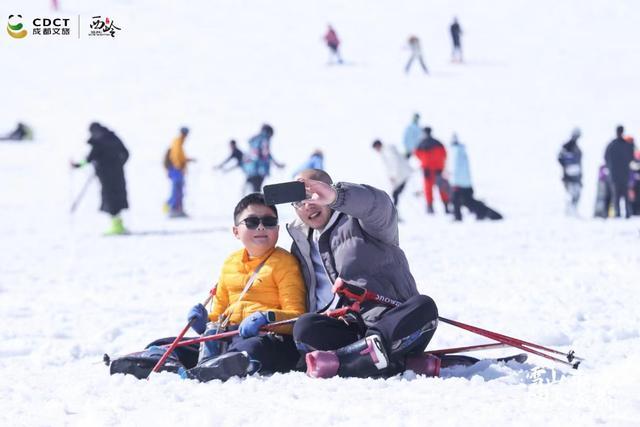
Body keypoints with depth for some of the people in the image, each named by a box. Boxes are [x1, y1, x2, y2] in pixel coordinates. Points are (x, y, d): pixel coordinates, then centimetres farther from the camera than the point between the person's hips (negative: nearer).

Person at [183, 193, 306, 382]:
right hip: (228, 335, 9)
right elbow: (220, 310, 32)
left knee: (252, 348, -41)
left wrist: (267, 318, -24)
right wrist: (207, 320, 8)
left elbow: (296, 316, -4)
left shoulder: (284, 262, 5)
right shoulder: (230, 263, 24)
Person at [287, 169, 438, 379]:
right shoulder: (301, 245, 24)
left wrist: (336, 196, -40)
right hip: (342, 327, 3)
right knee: (304, 327, -29)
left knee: (424, 307, -34)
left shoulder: (358, 221, 7)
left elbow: (379, 205, -19)